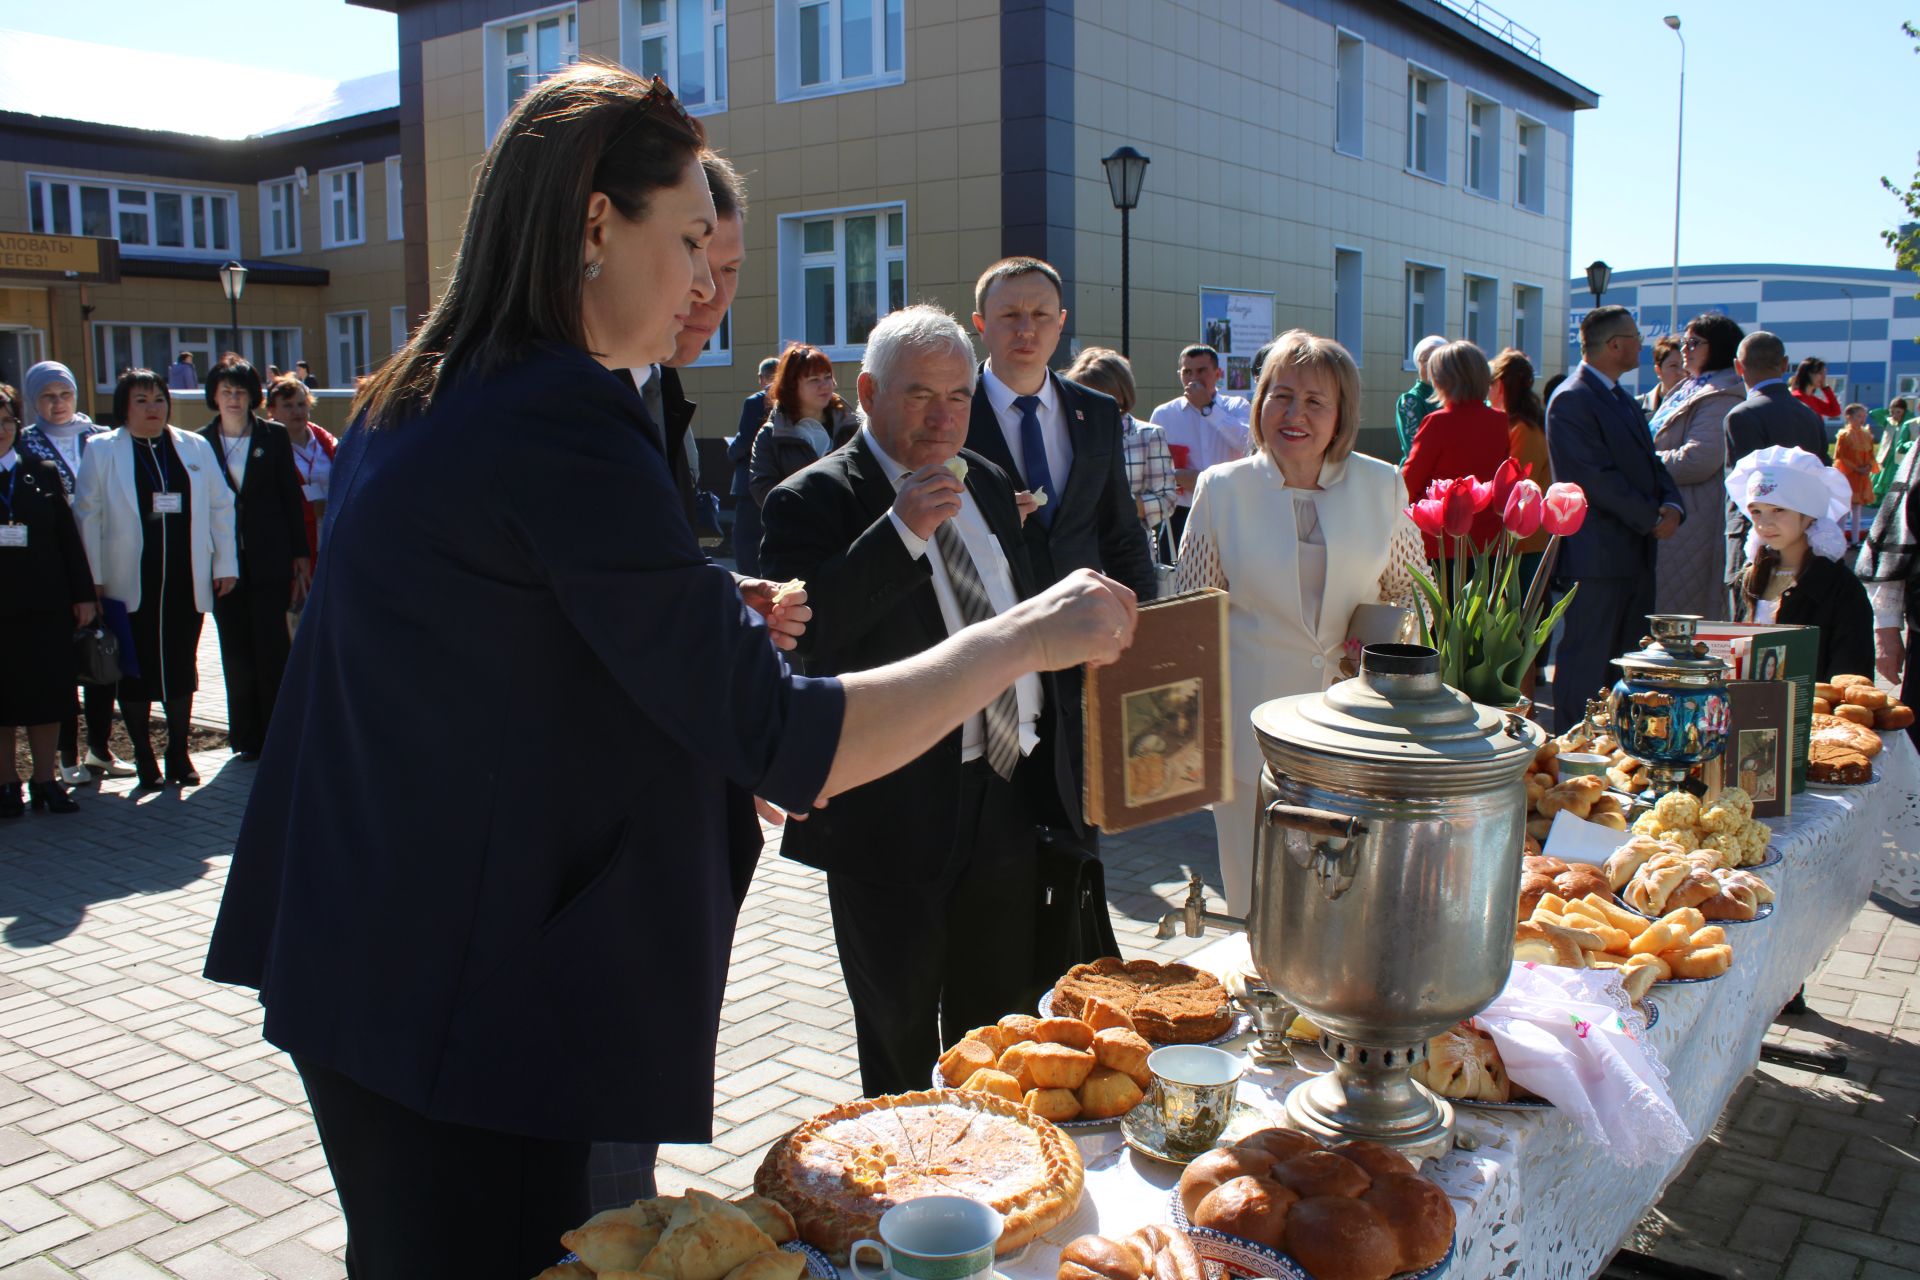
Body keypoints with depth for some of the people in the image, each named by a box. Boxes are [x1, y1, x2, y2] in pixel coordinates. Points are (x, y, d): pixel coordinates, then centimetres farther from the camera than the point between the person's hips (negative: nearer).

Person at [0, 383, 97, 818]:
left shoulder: (43, 473, 6)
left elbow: (68, 536, 6)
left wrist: (83, 594, 3)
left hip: (44, 606, 2)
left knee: (47, 697, 7)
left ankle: (45, 779, 17)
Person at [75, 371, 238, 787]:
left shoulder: (196, 448, 9)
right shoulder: (101, 451, 3)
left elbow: (220, 507, 9)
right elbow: (88, 516, -1)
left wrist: (225, 564, 4)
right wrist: (93, 579, -7)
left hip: (185, 583, 2)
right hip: (129, 585, -2)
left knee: (181, 668, 8)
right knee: (135, 672, 5)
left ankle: (179, 753, 20)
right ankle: (143, 756, 17)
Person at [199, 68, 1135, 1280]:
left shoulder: (411, 403, 8)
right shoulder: (561, 421, -21)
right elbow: (789, 746, -22)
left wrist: (704, 623, 10)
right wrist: (1022, 637, -13)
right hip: (464, 1008, -10)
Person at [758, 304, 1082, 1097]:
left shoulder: (988, 484, 12)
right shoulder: (813, 500, -10)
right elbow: (803, 632, -25)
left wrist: (1049, 750, 21)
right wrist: (901, 531, -29)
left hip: (1009, 796, 7)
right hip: (896, 816, -6)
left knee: (1001, 1030, 20)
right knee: (899, 1047, 10)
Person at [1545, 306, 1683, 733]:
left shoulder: (1622, 400, 18)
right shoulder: (1572, 400, -13)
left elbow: (1650, 462, 16)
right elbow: (1597, 477, -19)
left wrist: (1671, 505, -3)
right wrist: (1651, 519, -13)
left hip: (1635, 553, 10)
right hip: (1595, 556, -10)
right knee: (1584, 665, -4)